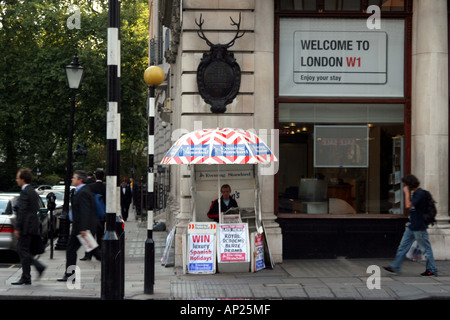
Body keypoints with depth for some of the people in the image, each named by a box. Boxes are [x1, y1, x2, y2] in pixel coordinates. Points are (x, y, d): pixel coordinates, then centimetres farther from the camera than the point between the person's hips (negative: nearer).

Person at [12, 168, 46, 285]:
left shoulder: (25, 192, -14)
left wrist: (17, 228, -18)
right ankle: (39, 267, 8)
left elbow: (22, 211, -19)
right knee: (23, 250, 14)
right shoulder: (33, 191, 16)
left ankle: (26, 278, 0)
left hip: (26, 227, -10)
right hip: (32, 226, 10)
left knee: (23, 251, -3)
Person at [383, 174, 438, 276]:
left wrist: (407, 193, -16)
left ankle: (432, 270, 10)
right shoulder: (415, 193, 12)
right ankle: (395, 267, 14)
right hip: (412, 226, 10)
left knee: (425, 248, 1)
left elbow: (408, 205, -23)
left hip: (419, 227, -10)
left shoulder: (420, 193, -17)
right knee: (403, 246, 10)